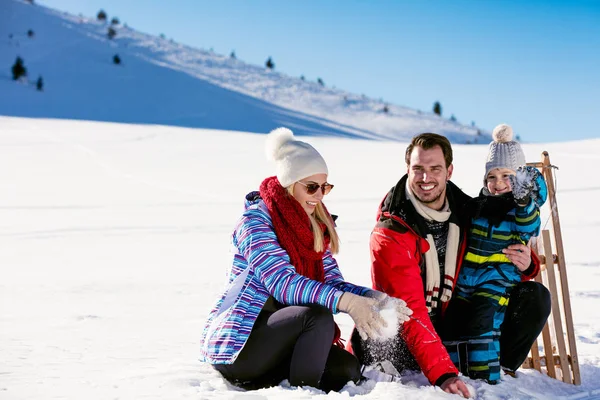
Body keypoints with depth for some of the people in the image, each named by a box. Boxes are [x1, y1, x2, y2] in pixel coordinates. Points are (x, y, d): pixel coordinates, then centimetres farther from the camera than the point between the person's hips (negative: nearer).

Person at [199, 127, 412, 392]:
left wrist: (375, 298, -18)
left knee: (348, 368, -13)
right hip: (236, 343, -8)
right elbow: (281, 282, -27)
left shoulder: (316, 228, 10)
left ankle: (259, 382, -1)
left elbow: (333, 283, 3)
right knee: (317, 315, -30)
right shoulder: (256, 220, -14)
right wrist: (348, 303, -38)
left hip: (279, 338, 8)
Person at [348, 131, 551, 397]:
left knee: (535, 298, -11)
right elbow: (410, 312, -30)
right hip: (405, 336, -4)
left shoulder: (466, 211, -4)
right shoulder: (389, 234, -20)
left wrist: (525, 265, -16)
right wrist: (442, 374, -42)